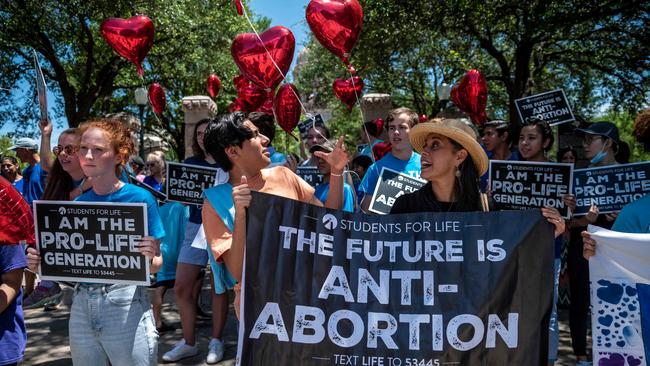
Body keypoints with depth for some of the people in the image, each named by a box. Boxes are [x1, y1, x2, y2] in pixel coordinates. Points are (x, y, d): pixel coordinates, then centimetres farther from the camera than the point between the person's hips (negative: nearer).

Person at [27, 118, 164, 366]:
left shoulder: (140, 199, -9)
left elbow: (155, 265, -5)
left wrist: (149, 258, -26)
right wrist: (42, 263, -6)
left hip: (126, 307, -4)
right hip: (82, 308, 5)